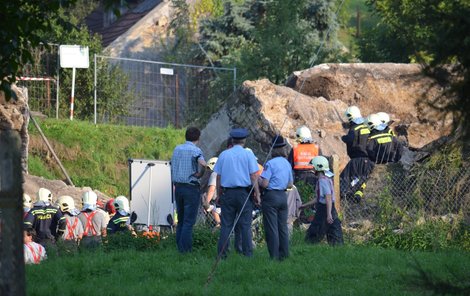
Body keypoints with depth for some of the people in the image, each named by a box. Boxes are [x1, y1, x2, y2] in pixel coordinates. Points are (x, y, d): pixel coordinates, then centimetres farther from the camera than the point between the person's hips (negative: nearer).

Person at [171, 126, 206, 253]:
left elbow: (173, 167, 14)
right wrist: (199, 174, -12)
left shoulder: (177, 149, 10)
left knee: (181, 220, 13)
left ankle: (179, 247, 14)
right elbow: (202, 163, -29)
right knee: (189, 221, -4)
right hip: (191, 187, -6)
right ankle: (186, 249, -6)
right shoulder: (195, 150, -11)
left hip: (178, 186, 6)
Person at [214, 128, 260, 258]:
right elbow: (253, 176, -5)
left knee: (226, 224, 4)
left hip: (227, 192, 2)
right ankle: (247, 253, 0)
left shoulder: (223, 155, 7)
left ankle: (222, 253, 2)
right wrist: (257, 194, -1)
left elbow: (218, 177, 8)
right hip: (244, 192, -2)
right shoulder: (248, 155, -1)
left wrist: (219, 195, 15)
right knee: (245, 224, 2)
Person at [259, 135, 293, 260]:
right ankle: (284, 254, 13)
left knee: (271, 228, -3)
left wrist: (258, 179, 2)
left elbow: (264, 184, -17)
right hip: (283, 196, 7)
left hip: (271, 196, -7)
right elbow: (290, 184, 15)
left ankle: (274, 256, -4)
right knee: (283, 227, 11)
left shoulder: (271, 163, -14)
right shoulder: (287, 164, 8)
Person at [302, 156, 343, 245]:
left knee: (312, 238, -1)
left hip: (324, 212, -9)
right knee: (335, 238, 5)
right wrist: (304, 205, 31)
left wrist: (329, 214, -31)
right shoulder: (327, 179, 18)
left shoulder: (323, 180, -14)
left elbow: (328, 197, -24)